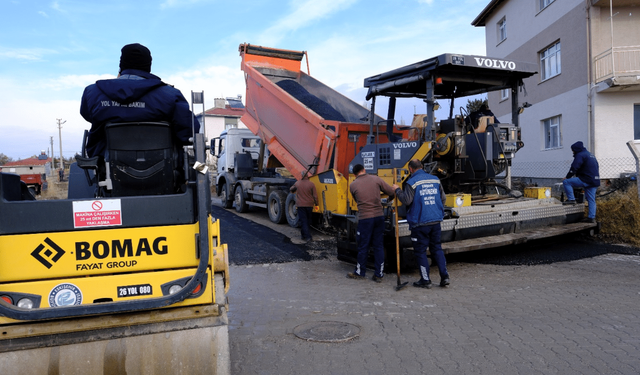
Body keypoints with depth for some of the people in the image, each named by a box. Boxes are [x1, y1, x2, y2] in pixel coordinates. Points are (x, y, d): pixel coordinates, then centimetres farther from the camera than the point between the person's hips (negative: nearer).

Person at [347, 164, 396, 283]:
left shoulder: (353, 185, -2)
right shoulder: (376, 179, 1)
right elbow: (391, 192, 1)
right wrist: (388, 200, 24)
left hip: (365, 218, -2)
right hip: (379, 216, 3)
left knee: (363, 246, 9)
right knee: (378, 245, 10)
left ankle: (360, 272, 23)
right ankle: (379, 274, 14)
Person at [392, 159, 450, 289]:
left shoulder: (412, 182, -10)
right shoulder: (435, 180, 8)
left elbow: (407, 201, -15)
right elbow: (443, 198, 14)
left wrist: (397, 190, -1)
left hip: (420, 222, -5)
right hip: (436, 221, 6)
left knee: (420, 251, 4)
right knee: (436, 248, 16)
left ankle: (425, 280, 8)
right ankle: (444, 276, 12)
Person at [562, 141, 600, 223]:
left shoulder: (580, 155, -7)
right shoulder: (591, 155, 24)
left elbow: (574, 168, -14)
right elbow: (597, 167, 30)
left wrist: (567, 177, -2)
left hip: (586, 180, -9)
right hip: (595, 181, 10)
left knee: (566, 182, -6)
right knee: (591, 200, 10)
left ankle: (571, 199, -8)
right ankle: (591, 217, 11)